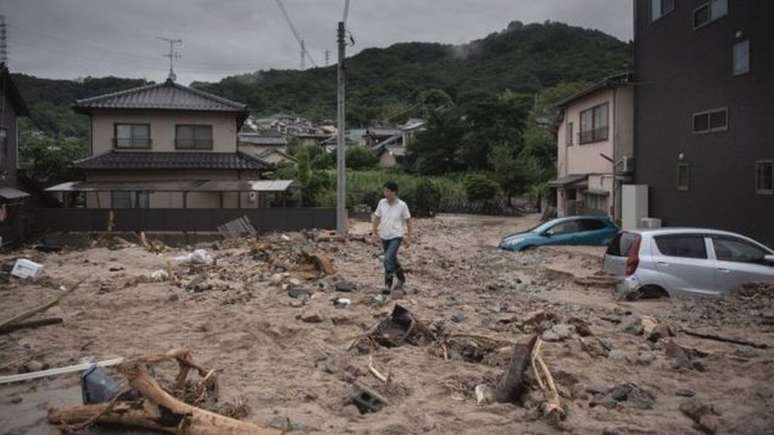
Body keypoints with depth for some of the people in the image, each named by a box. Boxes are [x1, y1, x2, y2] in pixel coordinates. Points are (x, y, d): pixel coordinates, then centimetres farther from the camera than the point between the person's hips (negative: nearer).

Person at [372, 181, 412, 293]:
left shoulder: (402, 205, -13)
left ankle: (388, 285, -7)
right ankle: (401, 278, 39)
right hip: (384, 237, 5)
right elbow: (377, 218, 6)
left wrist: (409, 237, -1)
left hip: (396, 236, -5)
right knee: (392, 259, 17)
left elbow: (408, 220, -2)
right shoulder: (382, 202, -4)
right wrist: (374, 233, 2)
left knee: (388, 260, -17)